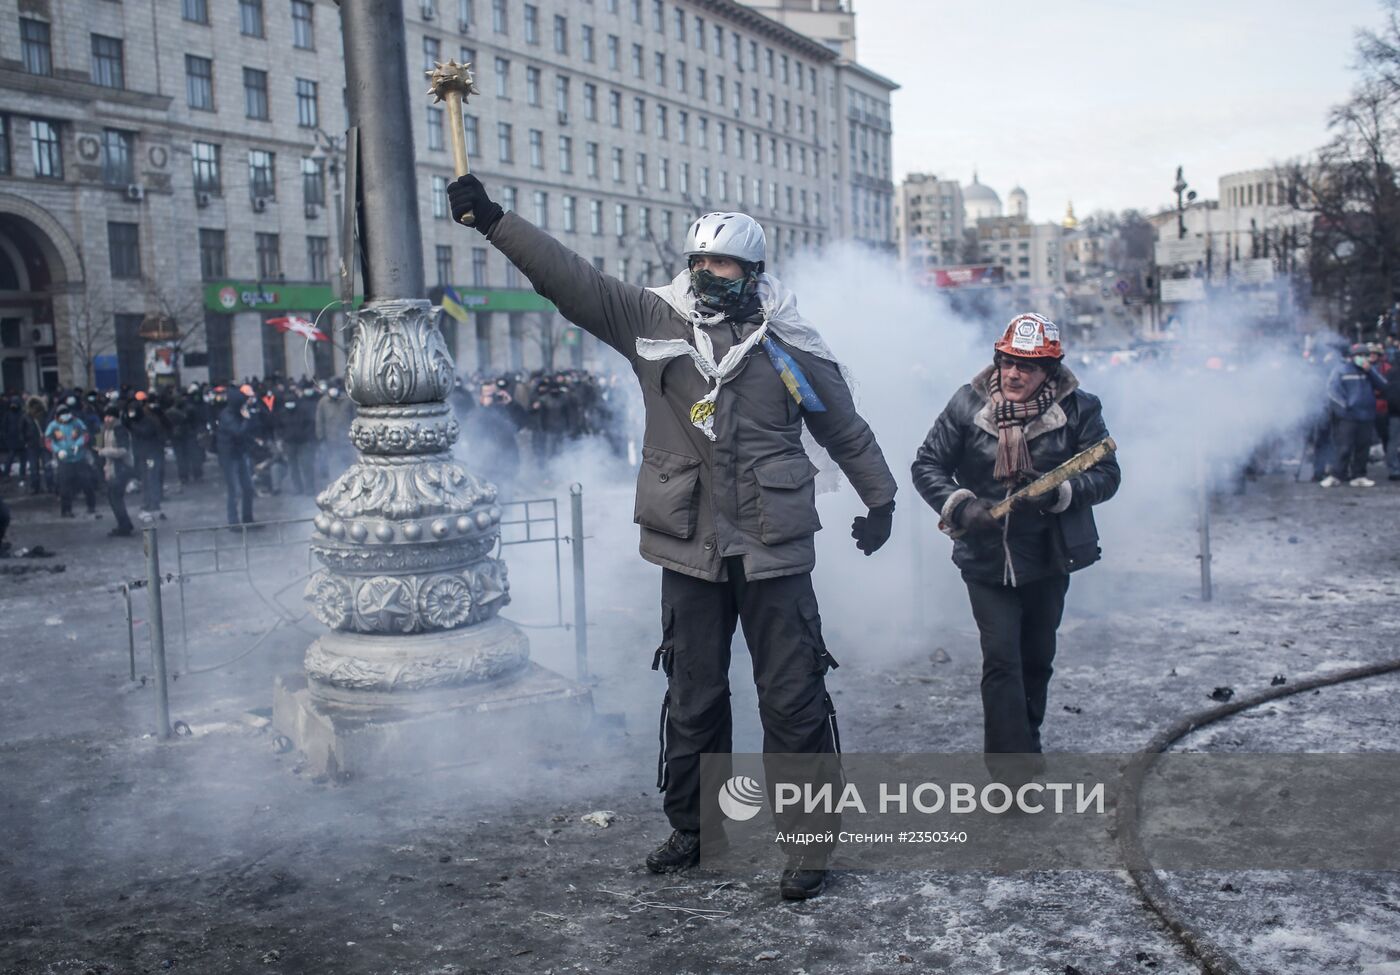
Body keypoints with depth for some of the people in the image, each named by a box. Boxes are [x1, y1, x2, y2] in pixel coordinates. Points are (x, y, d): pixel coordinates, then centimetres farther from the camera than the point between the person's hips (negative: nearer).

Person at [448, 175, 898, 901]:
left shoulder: (791, 349, 0)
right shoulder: (652, 322, 2)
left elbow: (847, 432, 12)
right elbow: (568, 277, -4)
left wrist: (880, 501, 19)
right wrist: (493, 220, -11)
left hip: (774, 550, -2)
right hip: (689, 550, 2)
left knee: (794, 698, 1)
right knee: (691, 698, 14)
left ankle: (808, 841, 14)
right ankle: (692, 828, 31)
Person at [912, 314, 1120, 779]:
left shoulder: (1078, 409, -5)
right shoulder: (968, 405, -6)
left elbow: (1106, 474, -5)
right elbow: (927, 465, -1)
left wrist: (1058, 492, -23)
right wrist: (961, 505, -17)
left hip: (1050, 560, 2)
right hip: (987, 560, -2)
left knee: (1037, 658, 18)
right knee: (1001, 659, -10)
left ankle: (1024, 740, 39)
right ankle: (1013, 766, -4)